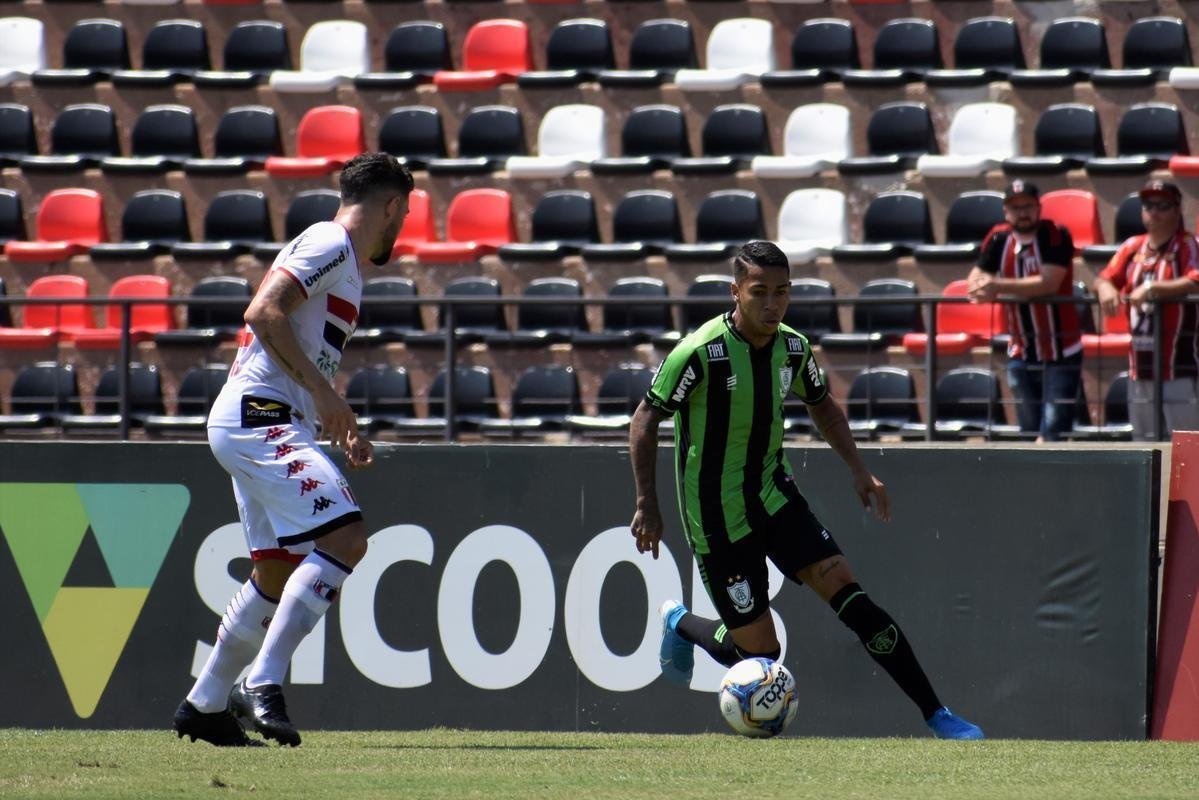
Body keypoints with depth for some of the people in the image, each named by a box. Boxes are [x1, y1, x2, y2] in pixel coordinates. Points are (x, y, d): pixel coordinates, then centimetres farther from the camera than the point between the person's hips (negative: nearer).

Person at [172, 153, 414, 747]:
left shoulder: (339, 260, 24)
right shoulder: (329, 246, -7)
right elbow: (264, 312, -20)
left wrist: (338, 430, 21)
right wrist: (322, 390, -22)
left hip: (257, 427, 11)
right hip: (260, 416, -11)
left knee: (279, 572, 16)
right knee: (344, 538, -20)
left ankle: (206, 705, 24)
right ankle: (263, 686, -24)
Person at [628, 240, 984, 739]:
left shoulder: (792, 348, -2)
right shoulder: (701, 353, -20)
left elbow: (821, 405, 19)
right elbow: (646, 420, -12)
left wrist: (858, 470, 10)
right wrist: (647, 504, -17)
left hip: (775, 495, 5)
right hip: (717, 520, -5)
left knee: (851, 598, -10)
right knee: (759, 654, -3)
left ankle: (935, 715, -7)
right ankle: (682, 625, 29)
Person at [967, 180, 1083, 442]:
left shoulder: (1056, 236, -13)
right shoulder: (999, 238, 3)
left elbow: (1048, 283, -25)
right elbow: (975, 279, 6)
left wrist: (999, 286, -30)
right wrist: (981, 289, -19)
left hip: (1060, 352, -6)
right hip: (1021, 352, 6)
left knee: (1053, 429, -13)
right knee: (1029, 428, 12)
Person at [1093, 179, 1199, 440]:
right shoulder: (1133, 247, 13)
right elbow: (1104, 279, 12)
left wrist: (1152, 289, -27)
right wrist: (1106, 289, -12)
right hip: (1140, 365, 7)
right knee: (1143, 437, 15)